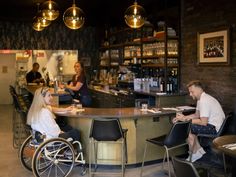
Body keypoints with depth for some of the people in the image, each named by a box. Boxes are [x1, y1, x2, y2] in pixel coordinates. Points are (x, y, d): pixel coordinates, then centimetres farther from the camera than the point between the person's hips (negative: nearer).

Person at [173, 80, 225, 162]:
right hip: (211, 123, 11)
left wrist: (185, 119, -18)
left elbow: (203, 122, -25)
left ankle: (193, 154, 0)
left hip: (215, 128, -11)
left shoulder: (204, 101, -22)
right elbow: (197, 115, 16)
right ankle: (199, 150, 14)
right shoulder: (201, 98, 10)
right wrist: (184, 117, 1)